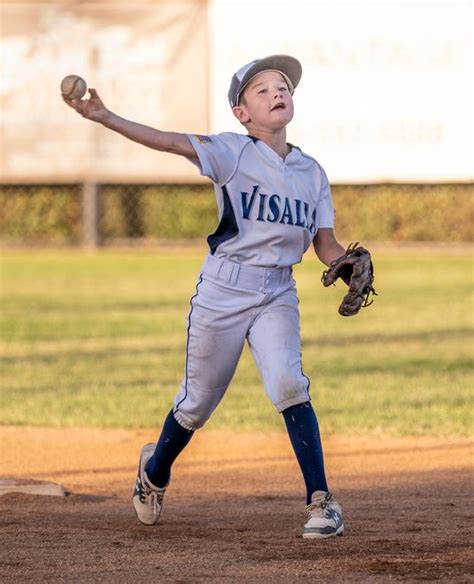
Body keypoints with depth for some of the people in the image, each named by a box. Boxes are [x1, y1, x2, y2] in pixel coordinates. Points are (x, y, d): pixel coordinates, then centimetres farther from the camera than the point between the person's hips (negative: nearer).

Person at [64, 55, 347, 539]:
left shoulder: (311, 171, 8)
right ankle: (155, 471, 39)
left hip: (278, 294, 2)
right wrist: (103, 118, -29)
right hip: (223, 288, -2)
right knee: (198, 399, 8)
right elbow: (170, 142, -17)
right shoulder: (232, 152, -4)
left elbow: (326, 244, 9)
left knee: (288, 384, -21)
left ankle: (320, 500, -17)